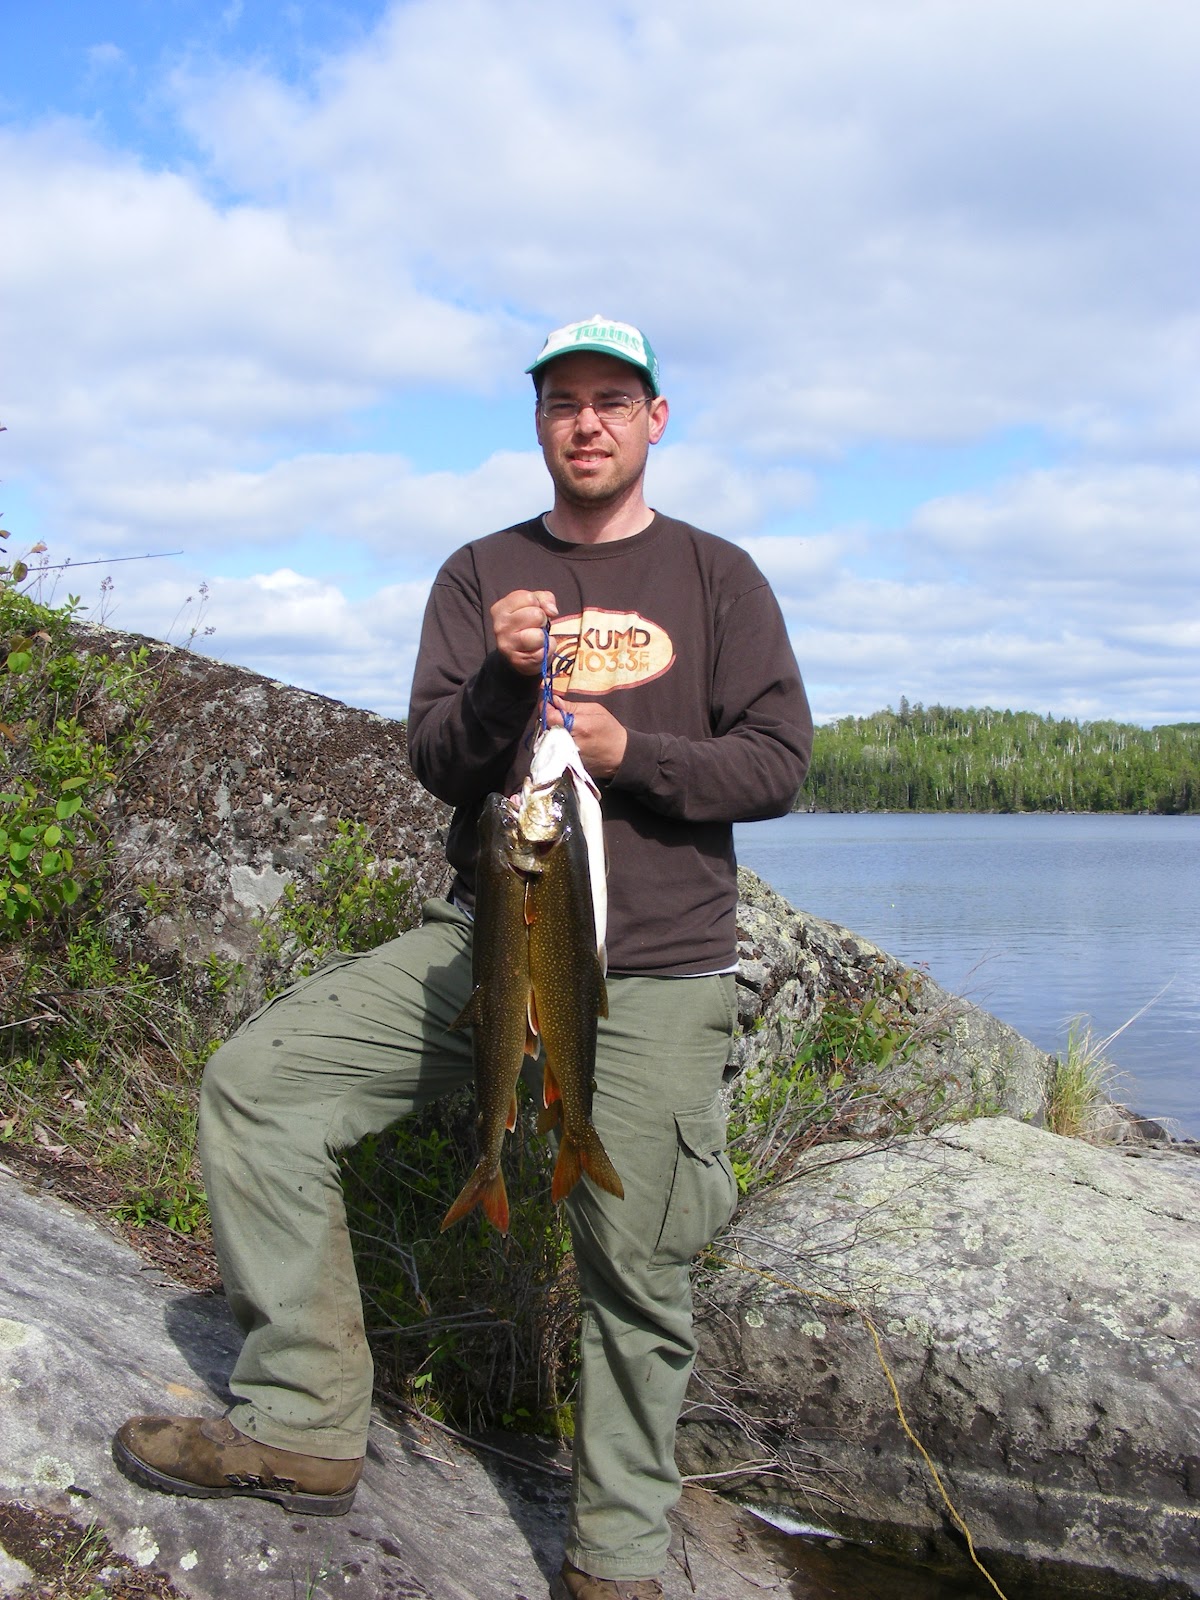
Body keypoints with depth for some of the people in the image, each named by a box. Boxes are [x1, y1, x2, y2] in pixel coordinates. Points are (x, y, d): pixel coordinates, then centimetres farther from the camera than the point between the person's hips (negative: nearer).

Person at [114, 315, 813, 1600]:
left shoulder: (717, 577, 6)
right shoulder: (481, 574, 10)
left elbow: (778, 762, 0)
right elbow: (434, 764, 3)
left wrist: (628, 751, -15)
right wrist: (497, 679, -17)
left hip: (653, 969, -2)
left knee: (635, 1271, 1)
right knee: (256, 1082, -11)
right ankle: (305, 1421, -2)